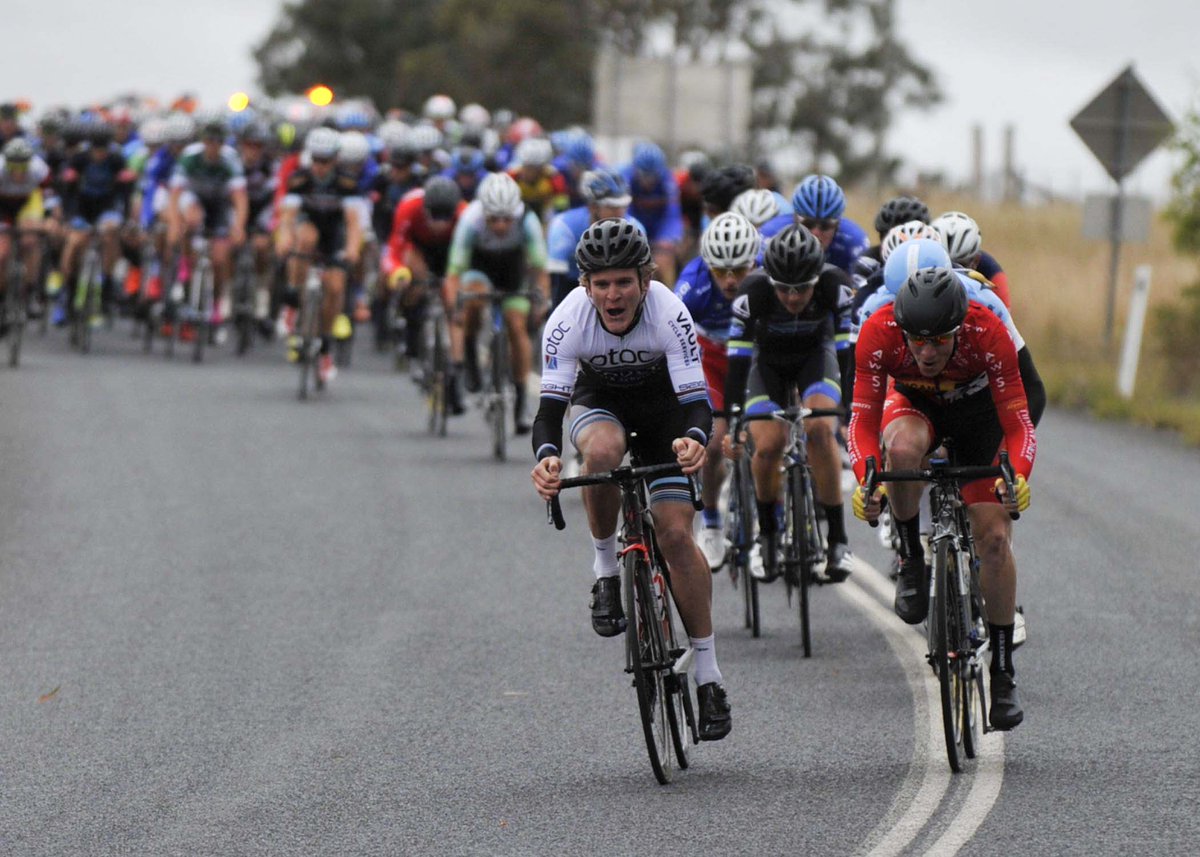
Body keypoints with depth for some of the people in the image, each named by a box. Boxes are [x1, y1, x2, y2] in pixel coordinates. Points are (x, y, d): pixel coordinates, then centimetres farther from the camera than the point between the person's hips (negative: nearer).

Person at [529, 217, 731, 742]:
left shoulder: (670, 314, -33)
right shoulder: (568, 320, -30)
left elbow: (696, 399, -36)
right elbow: (550, 404, -33)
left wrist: (694, 438, -59)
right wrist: (546, 456, -54)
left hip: (663, 404, 0)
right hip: (599, 400, 1)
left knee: (675, 533, -12)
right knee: (603, 451, -37)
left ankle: (708, 674, -2)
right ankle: (606, 570, -14)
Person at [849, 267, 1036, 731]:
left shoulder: (988, 333, -36)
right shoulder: (879, 333, -34)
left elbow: (1018, 426, -32)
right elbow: (863, 422, -31)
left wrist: (1018, 476, -51)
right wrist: (865, 480, -48)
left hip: (979, 409, 0)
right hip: (914, 405, 0)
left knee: (994, 537, -10)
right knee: (903, 447, -37)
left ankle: (1003, 673, 2)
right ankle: (911, 561, -12)